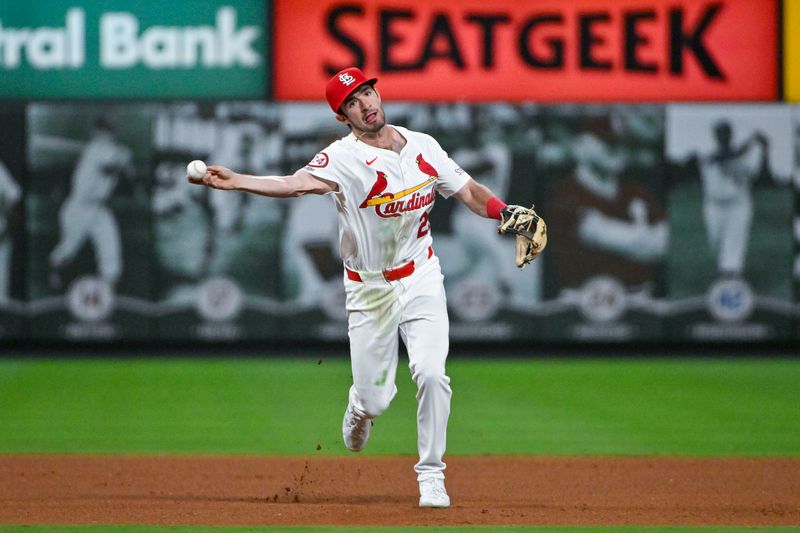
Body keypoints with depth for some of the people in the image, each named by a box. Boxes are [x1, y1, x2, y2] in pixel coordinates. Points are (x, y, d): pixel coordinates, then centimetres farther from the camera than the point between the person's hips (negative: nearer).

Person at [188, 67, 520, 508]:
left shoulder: (423, 146, 1)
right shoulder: (343, 158, -16)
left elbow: (468, 191, 9)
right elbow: (296, 184, -33)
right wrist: (235, 182, -50)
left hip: (421, 279, 2)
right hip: (369, 290, -2)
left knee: (431, 373, -17)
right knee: (374, 399, 0)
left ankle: (431, 475, -1)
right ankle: (358, 409, 41)